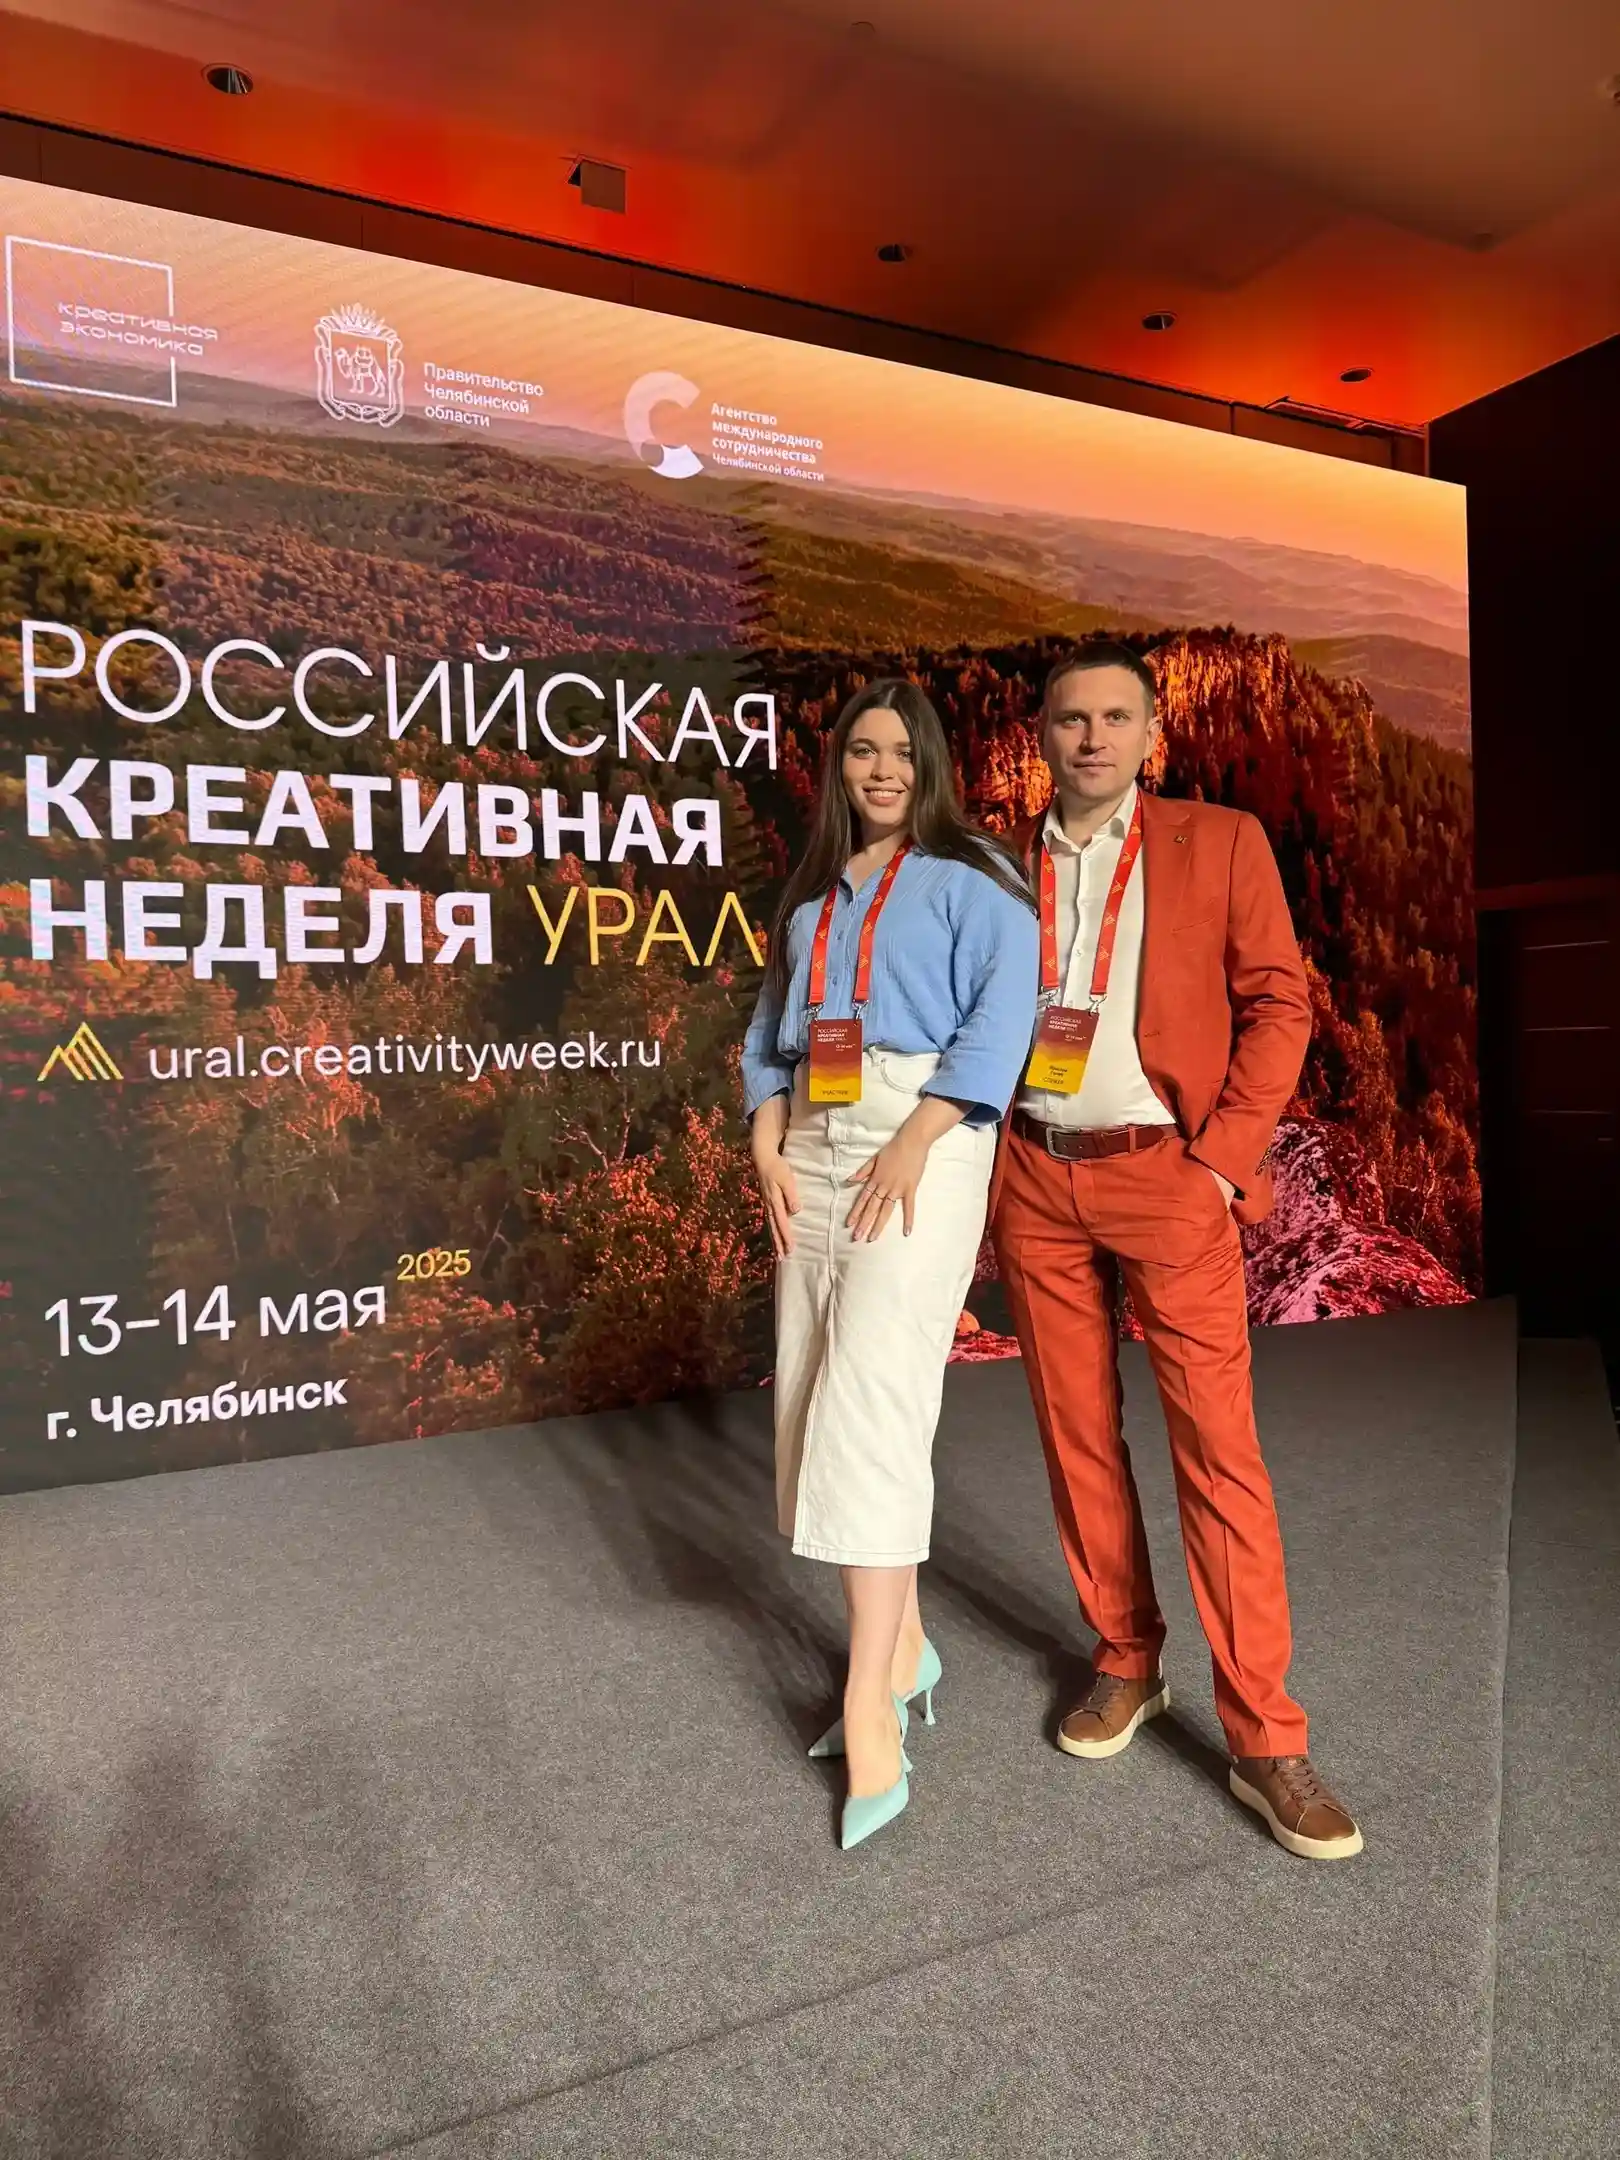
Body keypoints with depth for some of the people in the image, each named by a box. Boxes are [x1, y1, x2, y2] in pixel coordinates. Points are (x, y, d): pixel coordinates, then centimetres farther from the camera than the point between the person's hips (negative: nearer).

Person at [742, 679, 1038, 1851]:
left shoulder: (970, 875, 2)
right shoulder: (811, 892, 20)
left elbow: (1003, 1013, -11)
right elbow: (773, 1027, 17)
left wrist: (916, 1143, -19)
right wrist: (769, 1149, 2)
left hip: (921, 1147, -6)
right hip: (816, 1151, 7)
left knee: (870, 1403, -14)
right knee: (820, 1402, 7)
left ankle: (871, 1719, -6)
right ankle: (903, 1650, 23)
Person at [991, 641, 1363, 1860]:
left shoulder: (1220, 844, 2)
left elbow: (1280, 1005, -1)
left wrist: (1223, 1158, -10)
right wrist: (984, 1175, 3)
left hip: (1167, 1178, -3)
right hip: (1037, 1185, 3)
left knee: (1219, 1450, -3)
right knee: (1078, 1436, 11)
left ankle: (1265, 1742, 9)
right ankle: (1125, 1662, 29)